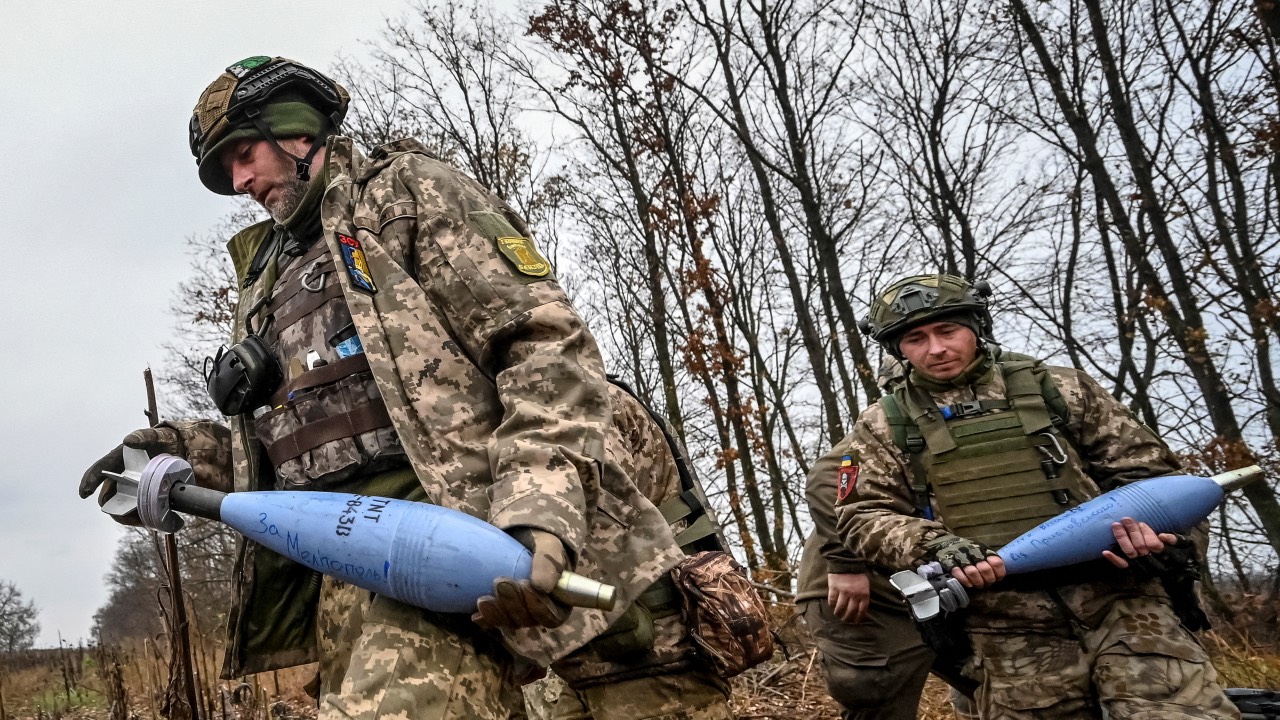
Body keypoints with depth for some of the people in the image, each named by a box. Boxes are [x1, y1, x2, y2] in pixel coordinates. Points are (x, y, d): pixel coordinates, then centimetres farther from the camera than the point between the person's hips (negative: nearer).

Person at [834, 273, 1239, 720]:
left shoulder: (1056, 389, 12)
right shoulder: (884, 426, 10)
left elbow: (1142, 465, 15)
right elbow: (861, 517, 3)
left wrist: (1150, 518, -6)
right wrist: (933, 546, -14)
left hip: (1119, 599, 1)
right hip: (1008, 628, -1)